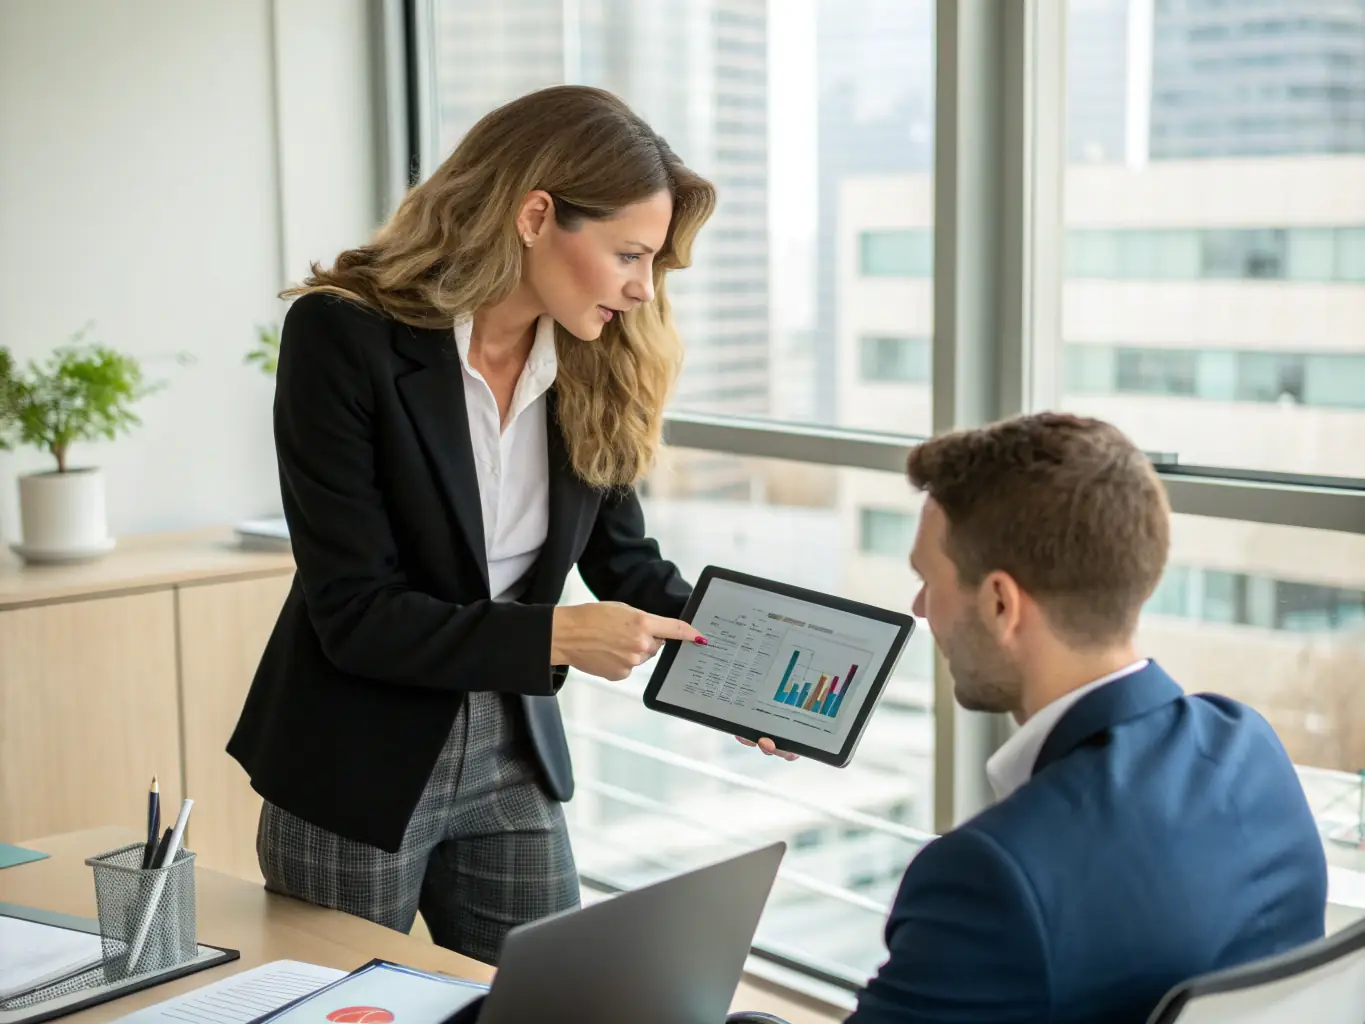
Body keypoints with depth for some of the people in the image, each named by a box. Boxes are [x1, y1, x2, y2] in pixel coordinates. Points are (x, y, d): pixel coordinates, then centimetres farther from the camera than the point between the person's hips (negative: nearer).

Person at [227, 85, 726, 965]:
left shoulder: (593, 366, -3)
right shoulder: (343, 336, -19)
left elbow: (626, 562, 6)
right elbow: (353, 614, -20)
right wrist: (554, 637, -26)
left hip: (514, 762, 5)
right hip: (355, 774, -4)